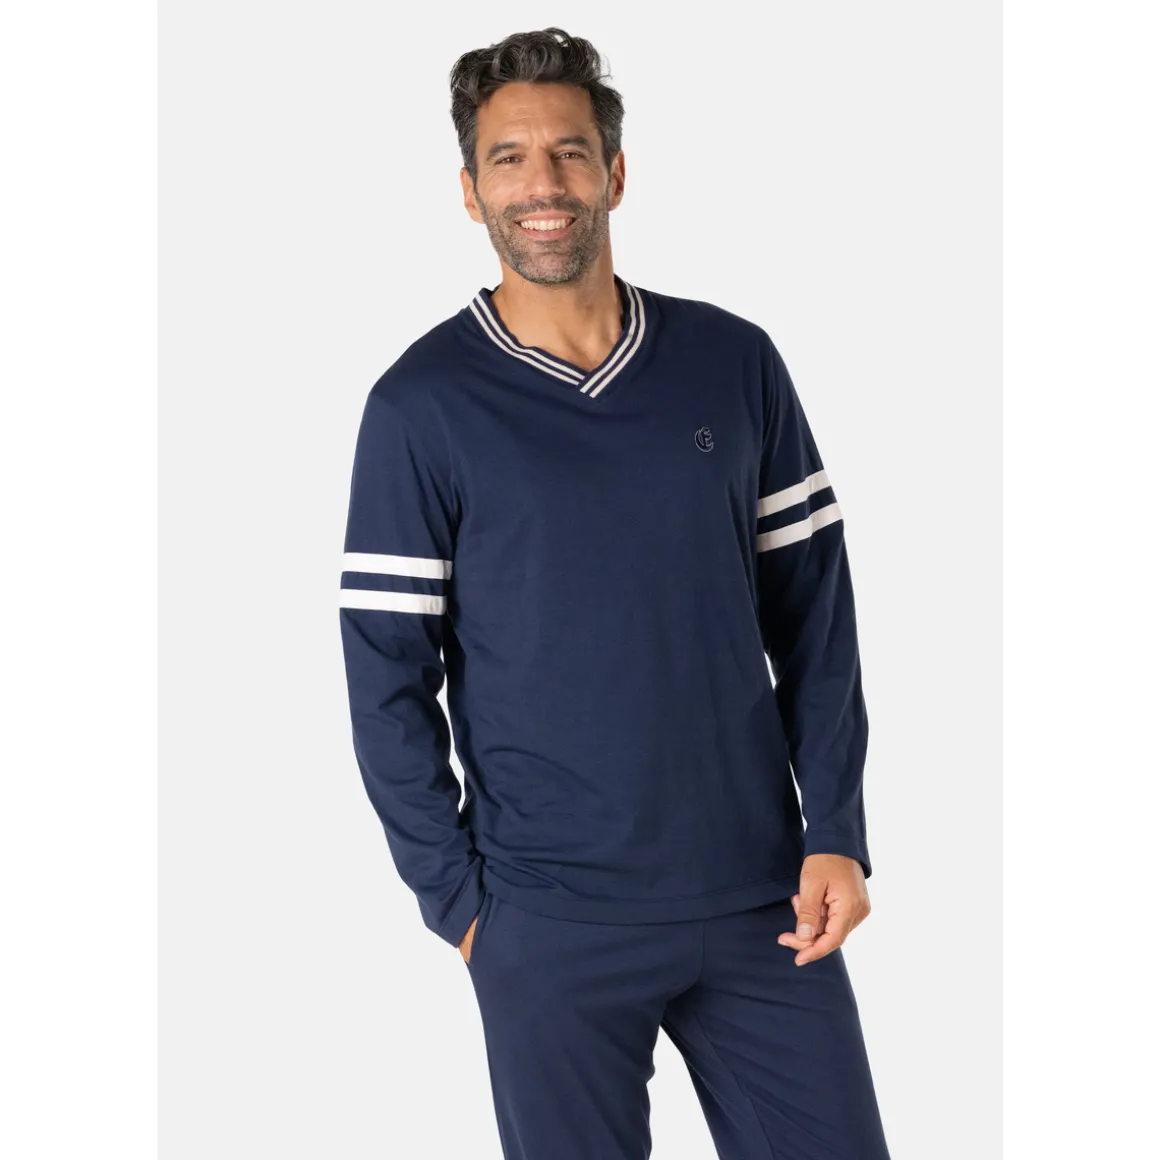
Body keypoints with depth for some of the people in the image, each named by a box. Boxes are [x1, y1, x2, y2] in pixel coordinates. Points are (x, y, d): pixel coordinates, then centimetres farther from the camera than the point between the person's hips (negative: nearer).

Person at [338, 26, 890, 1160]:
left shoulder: (735, 363, 1)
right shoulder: (420, 405, -6)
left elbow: (813, 611, 5)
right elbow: (388, 679, -3)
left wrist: (837, 834, -1)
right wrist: (456, 897, -5)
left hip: (765, 898, 3)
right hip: (549, 927, -2)